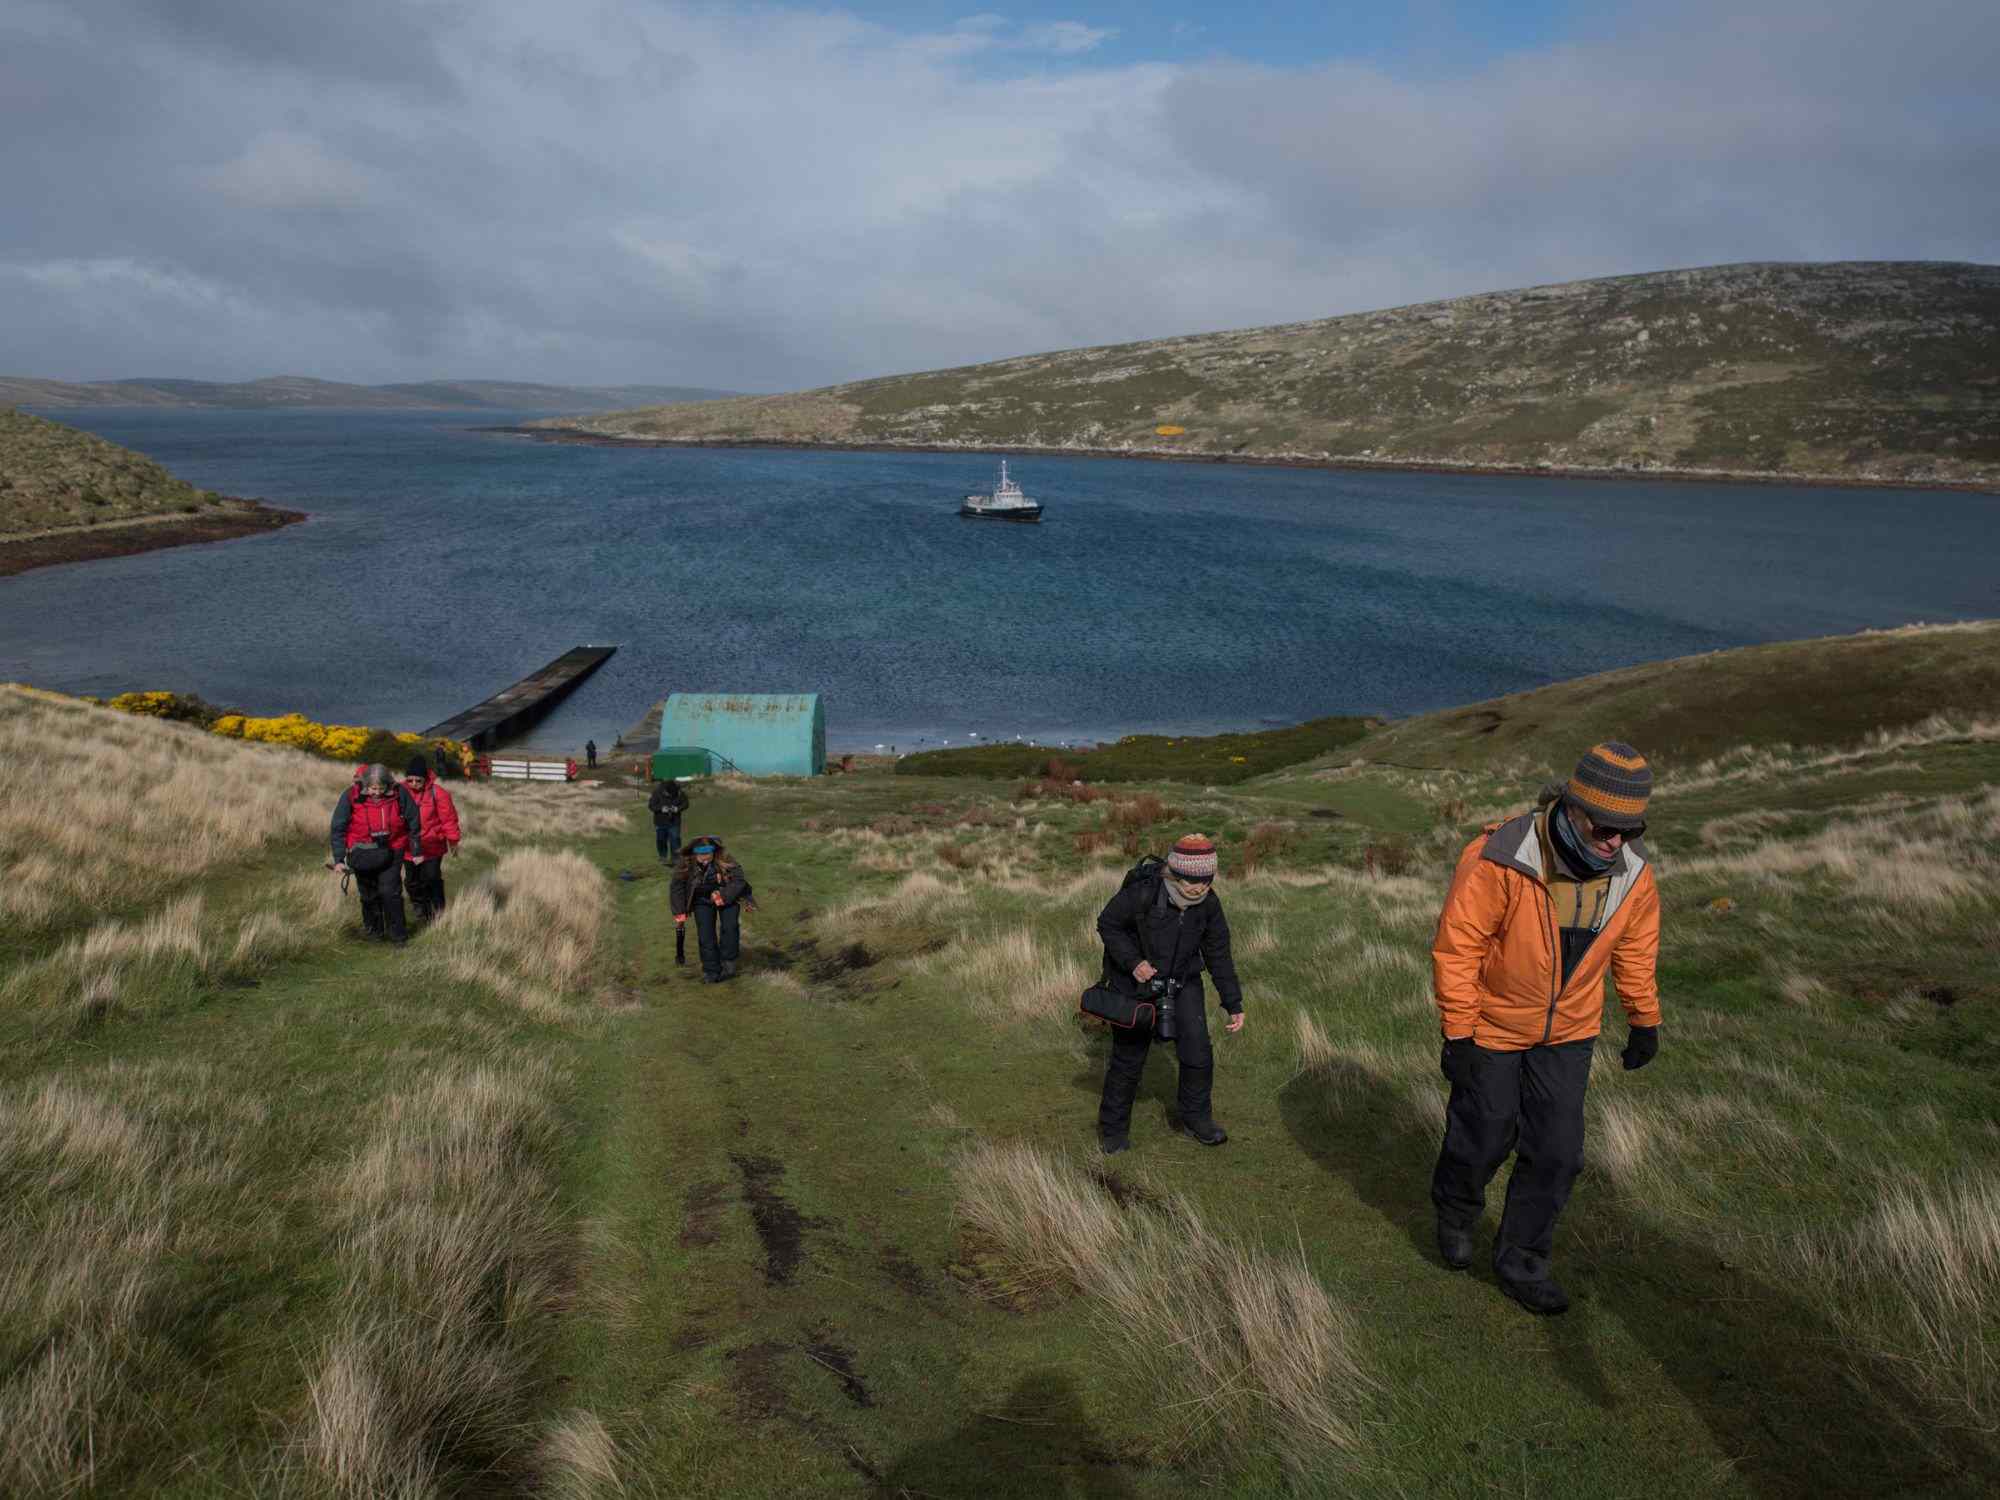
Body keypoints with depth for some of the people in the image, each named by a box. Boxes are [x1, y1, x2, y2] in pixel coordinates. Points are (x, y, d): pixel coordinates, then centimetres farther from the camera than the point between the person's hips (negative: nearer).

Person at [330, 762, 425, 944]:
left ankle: (397, 933, 3)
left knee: (390, 892, -9)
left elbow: (414, 824, 1)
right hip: (362, 854, 1)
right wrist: (338, 859, -8)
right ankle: (373, 929, 31)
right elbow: (338, 829, -5)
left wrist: (417, 851, 6)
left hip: (391, 853, -1)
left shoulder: (399, 795, -11)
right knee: (369, 894, 12)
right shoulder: (351, 797, -12)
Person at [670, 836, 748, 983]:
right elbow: (676, 887, -11)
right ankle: (711, 971, 2)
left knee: (730, 928, -15)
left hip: (727, 897, -1)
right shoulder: (687, 864, -21)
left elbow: (739, 880, -24)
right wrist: (680, 912, -13)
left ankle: (728, 964, 0)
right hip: (702, 901, 1)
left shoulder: (724, 860, -26)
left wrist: (723, 897, -34)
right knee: (706, 936, -6)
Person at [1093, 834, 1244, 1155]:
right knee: (1129, 1056, 2)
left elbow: (1218, 954, -5)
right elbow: (1107, 924, -14)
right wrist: (1132, 962, -27)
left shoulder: (1208, 903, -15)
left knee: (1197, 1050, -3)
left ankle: (1196, 1118, 19)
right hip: (1135, 980, -3)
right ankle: (1113, 1128, 20)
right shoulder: (1141, 892, -30)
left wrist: (1234, 1004, -5)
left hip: (1183, 981, 4)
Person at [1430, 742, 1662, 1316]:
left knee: (1556, 1152, 4)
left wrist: (1645, 1020, 12)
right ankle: (1455, 1213, 42)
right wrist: (1457, 1034, -20)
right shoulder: (1499, 862, -31)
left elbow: (1635, 946, 5)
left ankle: (1520, 1261, 23)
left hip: (1568, 1032, 4)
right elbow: (1456, 946, -23)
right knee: (1484, 1138, 11)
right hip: (1492, 1026, -4)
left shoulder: (1633, 875, -14)